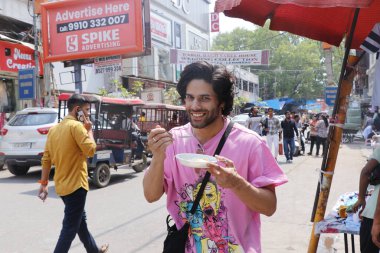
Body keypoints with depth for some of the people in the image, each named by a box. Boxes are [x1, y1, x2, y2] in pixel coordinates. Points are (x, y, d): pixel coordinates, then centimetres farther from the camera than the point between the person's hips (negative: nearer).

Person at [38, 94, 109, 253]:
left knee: (80, 221, 22)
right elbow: (91, 150, -20)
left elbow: (46, 159, 9)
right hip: (75, 185, -9)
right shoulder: (76, 126, -15)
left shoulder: (54, 129, 10)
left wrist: (44, 183, 12)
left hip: (62, 185, 9)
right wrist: (89, 130, -6)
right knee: (70, 228, 0)